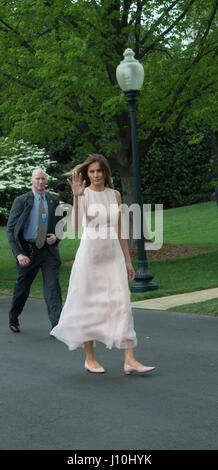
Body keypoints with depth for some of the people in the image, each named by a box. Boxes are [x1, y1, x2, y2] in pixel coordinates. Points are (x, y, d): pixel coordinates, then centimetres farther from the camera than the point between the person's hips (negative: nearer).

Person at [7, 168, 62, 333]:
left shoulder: (54, 201, 8)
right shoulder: (21, 201, -2)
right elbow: (11, 229, -4)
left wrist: (56, 237, -4)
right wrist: (18, 253, -15)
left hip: (49, 250, 2)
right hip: (28, 251, -1)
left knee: (53, 287, -10)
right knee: (22, 287, 12)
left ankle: (58, 325, -14)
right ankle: (13, 317, 36)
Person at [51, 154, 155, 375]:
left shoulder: (114, 195, 9)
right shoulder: (84, 194, -5)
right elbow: (75, 226, -22)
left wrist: (128, 261, 14)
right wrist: (76, 196, -30)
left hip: (113, 255, 4)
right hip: (90, 253, -4)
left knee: (121, 304, -4)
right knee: (89, 305, 4)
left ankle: (129, 360, -4)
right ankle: (89, 358, 17)